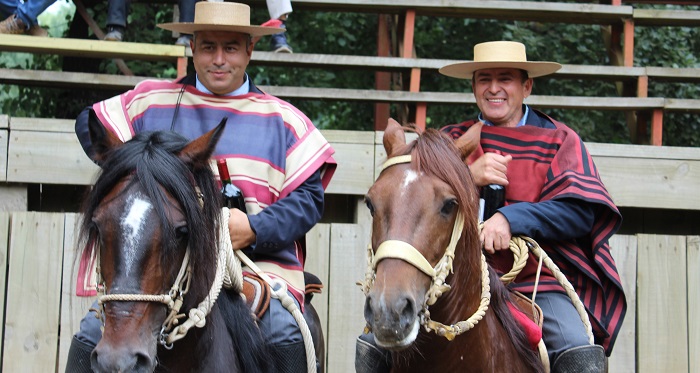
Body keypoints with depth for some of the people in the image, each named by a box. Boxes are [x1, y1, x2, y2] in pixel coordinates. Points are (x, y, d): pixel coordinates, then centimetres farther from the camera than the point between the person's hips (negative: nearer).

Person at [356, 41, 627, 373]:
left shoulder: (558, 140, 9)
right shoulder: (451, 140, 16)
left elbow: (580, 211, -6)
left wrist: (512, 218, -20)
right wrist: (468, 177, -13)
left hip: (539, 283, -2)